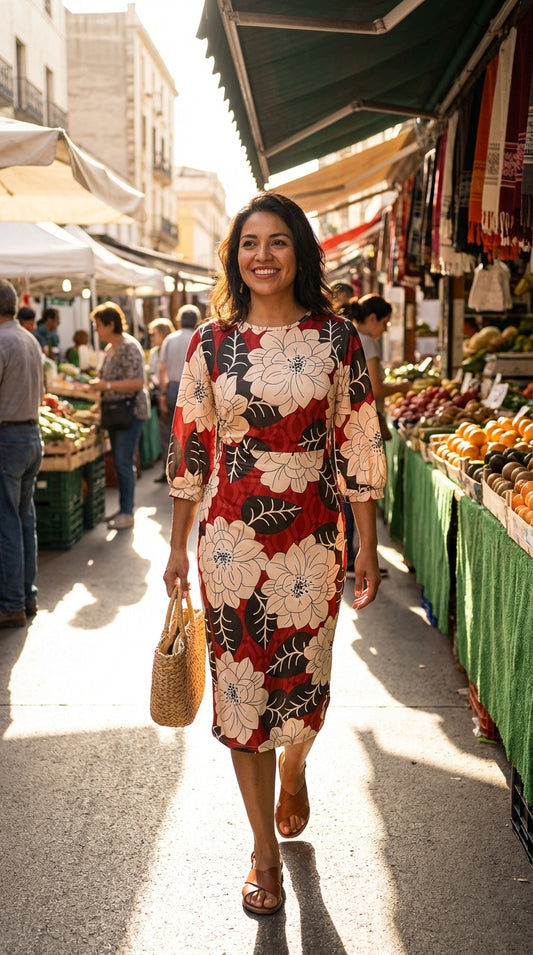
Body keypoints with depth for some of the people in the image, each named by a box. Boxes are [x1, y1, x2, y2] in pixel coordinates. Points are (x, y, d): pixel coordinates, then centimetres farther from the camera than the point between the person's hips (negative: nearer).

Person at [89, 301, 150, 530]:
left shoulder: (129, 347, -15)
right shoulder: (110, 348, 13)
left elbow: (137, 383, -23)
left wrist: (107, 385, -23)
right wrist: (98, 384, 8)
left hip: (130, 412, -10)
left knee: (124, 462, -8)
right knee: (119, 462, 13)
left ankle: (127, 514, -2)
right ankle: (123, 509, 22)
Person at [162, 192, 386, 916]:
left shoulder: (335, 338, -2)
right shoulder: (212, 342, 1)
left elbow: (359, 449, -1)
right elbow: (189, 450, 5)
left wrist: (367, 549, -1)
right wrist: (178, 547, 7)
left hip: (311, 541, 0)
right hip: (229, 542, 1)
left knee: (303, 682, 10)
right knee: (240, 688, 6)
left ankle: (293, 769, 48)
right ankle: (266, 851, 25)